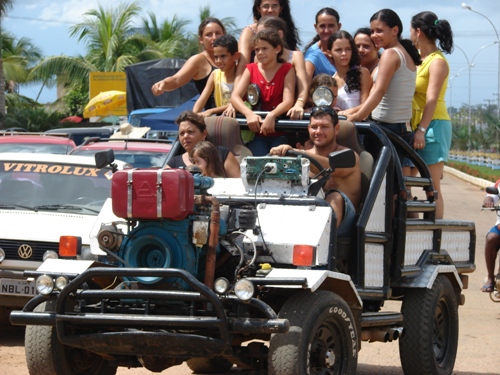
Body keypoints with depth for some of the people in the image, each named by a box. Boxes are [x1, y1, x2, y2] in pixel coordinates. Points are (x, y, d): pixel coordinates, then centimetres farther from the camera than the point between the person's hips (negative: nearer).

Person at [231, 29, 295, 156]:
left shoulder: (287, 69, 4)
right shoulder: (251, 69, 9)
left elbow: (288, 101, -9)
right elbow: (235, 96, -5)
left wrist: (272, 115, -29)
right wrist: (249, 114, -25)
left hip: (280, 134, -1)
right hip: (256, 133, 1)